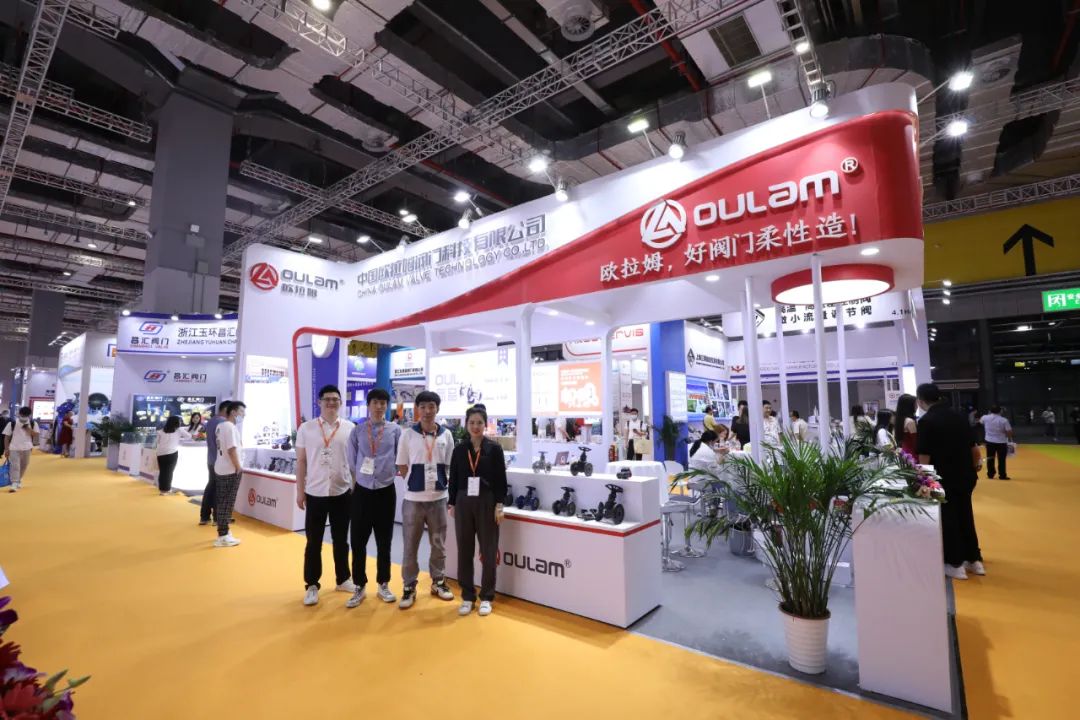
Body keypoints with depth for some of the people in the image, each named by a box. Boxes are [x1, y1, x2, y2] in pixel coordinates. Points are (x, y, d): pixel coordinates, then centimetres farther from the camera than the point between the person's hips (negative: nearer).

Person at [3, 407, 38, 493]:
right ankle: (14, 483, -8)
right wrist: (6, 449, -4)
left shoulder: (33, 424, 0)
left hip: (26, 448, 2)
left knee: (23, 466, 14)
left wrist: (28, 428, -16)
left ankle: (19, 481, 32)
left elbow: (35, 435, -5)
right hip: (14, 448, -2)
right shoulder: (12, 423, -5)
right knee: (15, 466, -9)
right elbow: (7, 437, -1)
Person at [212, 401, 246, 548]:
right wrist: (238, 467, -15)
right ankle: (223, 536, 3)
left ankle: (223, 531, 26)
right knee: (227, 503, -3)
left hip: (220, 468, 10)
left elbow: (222, 446, 17)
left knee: (221, 502, 15)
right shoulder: (230, 427, -18)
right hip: (230, 470, -10)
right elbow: (231, 449, -22)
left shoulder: (220, 426, 11)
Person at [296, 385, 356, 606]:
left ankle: (343, 579, 29)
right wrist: (300, 491, 1)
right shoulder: (306, 428, -1)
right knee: (314, 541, 9)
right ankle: (312, 585, 23)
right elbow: (301, 462, 3)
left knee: (341, 539, 14)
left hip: (342, 492, 1)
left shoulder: (350, 428, -1)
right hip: (315, 492, -1)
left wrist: (356, 488, 3)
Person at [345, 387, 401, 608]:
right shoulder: (357, 431, 1)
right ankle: (359, 587, 23)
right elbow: (351, 462, 5)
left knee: (384, 542, 11)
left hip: (386, 491, 0)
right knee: (358, 541, 5)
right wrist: (356, 481, 6)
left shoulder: (395, 430, -1)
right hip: (362, 491, 0)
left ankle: (383, 585, 27)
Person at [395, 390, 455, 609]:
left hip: (438, 498, 2)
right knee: (410, 545, 8)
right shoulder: (408, 434, -5)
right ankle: (409, 587, 24)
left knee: (439, 543, 14)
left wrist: (441, 482, -1)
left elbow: (451, 466, 8)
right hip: (413, 499, -2)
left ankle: (438, 582, 31)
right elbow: (402, 468, 1)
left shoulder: (446, 434, 0)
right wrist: (418, 481, -1)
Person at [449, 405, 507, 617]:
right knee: (464, 551, 9)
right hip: (463, 504, 2)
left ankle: (486, 597, 22)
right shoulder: (459, 450, 3)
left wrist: (499, 506, -8)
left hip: (487, 504, -2)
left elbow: (501, 480, -4)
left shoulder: (494, 449, -4)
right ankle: (467, 596, 24)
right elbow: (453, 479, 7)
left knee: (488, 551, 6)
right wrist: (452, 504, 5)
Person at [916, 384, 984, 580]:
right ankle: (974, 560, 29)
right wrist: (976, 464, 29)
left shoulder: (926, 421, -15)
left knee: (948, 520, 7)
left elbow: (925, 456, -17)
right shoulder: (958, 416, 4)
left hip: (944, 478, -6)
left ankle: (955, 565, 15)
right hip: (966, 475, 6)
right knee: (965, 516, 20)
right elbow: (973, 446, 11)